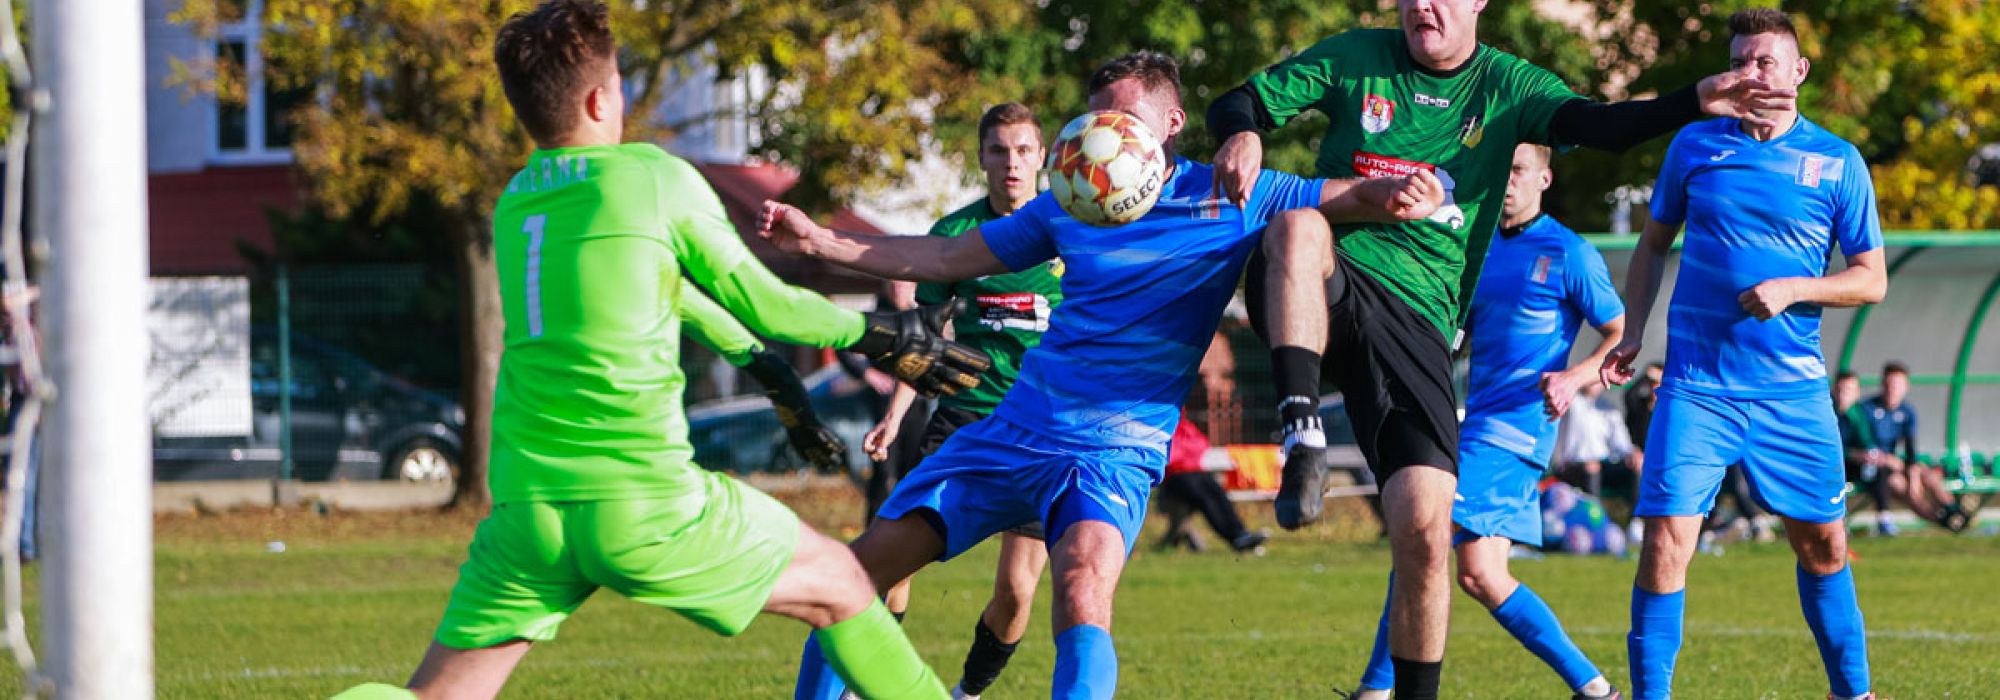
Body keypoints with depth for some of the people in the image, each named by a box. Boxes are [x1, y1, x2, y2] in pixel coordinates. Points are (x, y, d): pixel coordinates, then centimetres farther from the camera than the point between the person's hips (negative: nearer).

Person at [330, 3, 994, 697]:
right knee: (839, 584, 18)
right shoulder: (656, 177, -4)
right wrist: (882, 335, 21)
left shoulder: (512, 204, 14)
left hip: (528, 510, 4)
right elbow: (761, 304, 6)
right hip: (646, 507, -4)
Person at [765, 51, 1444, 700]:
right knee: (862, 566, -1)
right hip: (1012, 430, 5)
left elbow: (1354, 199, -3)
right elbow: (944, 258, 15)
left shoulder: (1235, 198, -1)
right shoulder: (1069, 206, 10)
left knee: (1082, 583, -35)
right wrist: (818, 240, 7)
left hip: (1115, 449, -5)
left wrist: (1403, 194, -27)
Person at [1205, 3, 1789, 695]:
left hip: (1416, 319, 0)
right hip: (1319, 298, 0)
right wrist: (1242, 134, -14)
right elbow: (1238, 104, 12)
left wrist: (1692, 102, -28)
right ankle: (1302, 434, -37)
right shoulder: (1356, 59, 10)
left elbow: (1595, 124, -9)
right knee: (1298, 229, -38)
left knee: (1425, 526, -12)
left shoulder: (1507, 87, 9)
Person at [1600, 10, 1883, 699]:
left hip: (1793, 389, 0)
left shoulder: (1837, 162, 2)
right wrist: (1632, 332, 7)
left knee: (1823, 544, 7)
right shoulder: (1695, 145, 5)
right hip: (1696, 383, 0)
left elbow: (1871, 280, 3)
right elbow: (1654, 242, 18)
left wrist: (1792, 289, -13)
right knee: (1666, 538, -11)